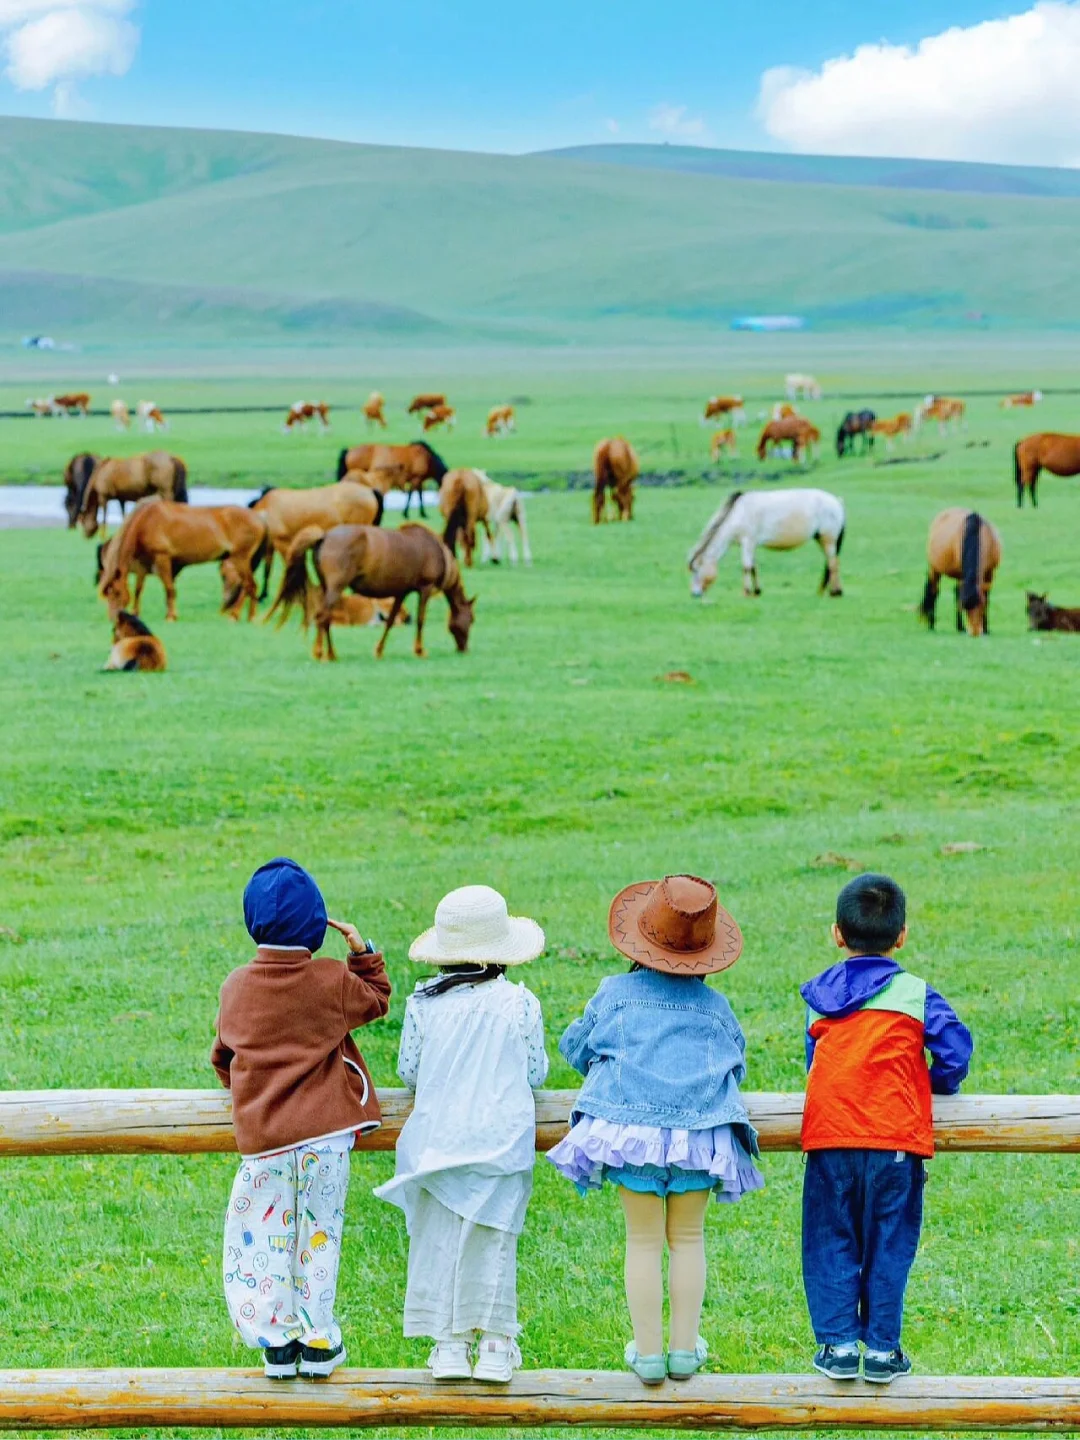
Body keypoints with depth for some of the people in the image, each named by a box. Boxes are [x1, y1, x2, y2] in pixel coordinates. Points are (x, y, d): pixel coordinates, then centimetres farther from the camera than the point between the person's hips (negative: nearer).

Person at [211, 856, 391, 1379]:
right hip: (325, 1133, 0)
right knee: (319, 1235, 9)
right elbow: (377, 1000, 15)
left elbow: (222, 1056, 16)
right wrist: (362, 952, 22)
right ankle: (317, 1341, 11)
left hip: (262, 1139, 0)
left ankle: (277, 1342, 7)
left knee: (261, 1238, 9)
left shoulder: (236, 986, 2)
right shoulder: (334, 981, -5)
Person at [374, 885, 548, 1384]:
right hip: (501, 1135, -1)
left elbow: (407, 1071, 3)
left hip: (438, 1134, 1)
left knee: (440, 1236, 8)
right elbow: (536, 1073, 1)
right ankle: (494, 1344, 9)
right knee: (494, 1237, 7)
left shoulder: (422, 1003, -3)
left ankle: (450, 1343, 9)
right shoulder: (520, 1003, -5)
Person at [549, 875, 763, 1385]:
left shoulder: (616, 993, 4)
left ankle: (648, 1353, 9)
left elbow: (575, 1047, 17)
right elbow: (736, 1063, 21)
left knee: (644, 1241, 8)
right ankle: (685, 1349, 17)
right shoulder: (715, 1006, 7)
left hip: (630, 1126, -1)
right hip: (700, 1131, 1)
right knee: (688, 1238, 14)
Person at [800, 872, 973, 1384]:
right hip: (895, 1141, -1)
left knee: (832, 1244, 11)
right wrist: (938, 1084, 10)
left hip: (829, 1136, 2)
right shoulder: (916, 995, -3)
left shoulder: (820, 996, 6)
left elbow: (814, 1061, 14)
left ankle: (838, 1344, 8)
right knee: (888, 1247, 7)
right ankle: (882, 1349, 8)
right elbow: (955, 1047, -9)